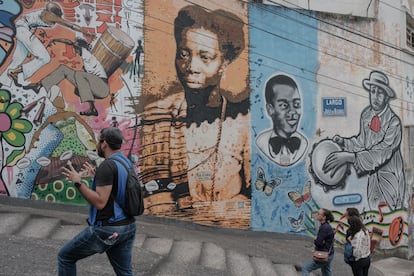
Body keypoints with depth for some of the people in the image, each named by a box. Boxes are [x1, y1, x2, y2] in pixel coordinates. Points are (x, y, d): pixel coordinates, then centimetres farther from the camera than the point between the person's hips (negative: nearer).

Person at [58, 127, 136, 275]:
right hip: (127, 226, 8)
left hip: (106, 229, -8)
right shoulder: (126, 163, 10)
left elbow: (100, 202, -23)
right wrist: (97, 176, 23)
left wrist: (78, 182, -16)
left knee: (65, 257, 9)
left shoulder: (107, 166, -18)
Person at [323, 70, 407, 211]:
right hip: (373, 177, 5)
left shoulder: (394, 122, -22)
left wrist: (350, 157, -40)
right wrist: (344, 142, -8)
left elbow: (382, 152, -32)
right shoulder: (366, 115, -5)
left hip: (390, 177, -4)